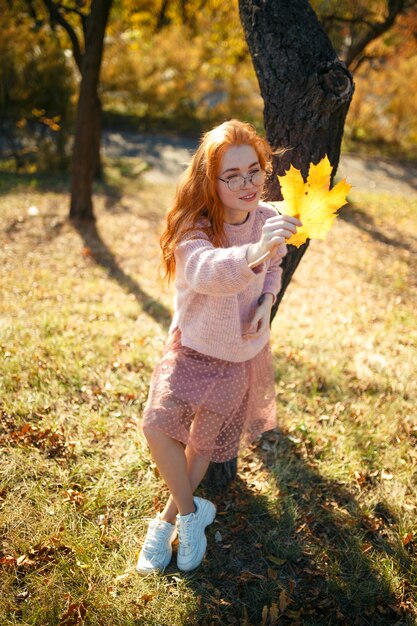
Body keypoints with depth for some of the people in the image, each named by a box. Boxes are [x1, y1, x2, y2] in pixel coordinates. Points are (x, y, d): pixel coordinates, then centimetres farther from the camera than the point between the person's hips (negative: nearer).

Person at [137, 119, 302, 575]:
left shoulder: (269, 221, -12)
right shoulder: (194, 229, -25)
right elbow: (208, 271, -49)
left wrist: (266, 302, -10)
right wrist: (254, 252, -69)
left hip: (243, 354, 3)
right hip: (194, 348, -3)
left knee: (206, 445, 13)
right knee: (158, 424, -24)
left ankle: (169, 519, 36)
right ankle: (191, 511, 2)